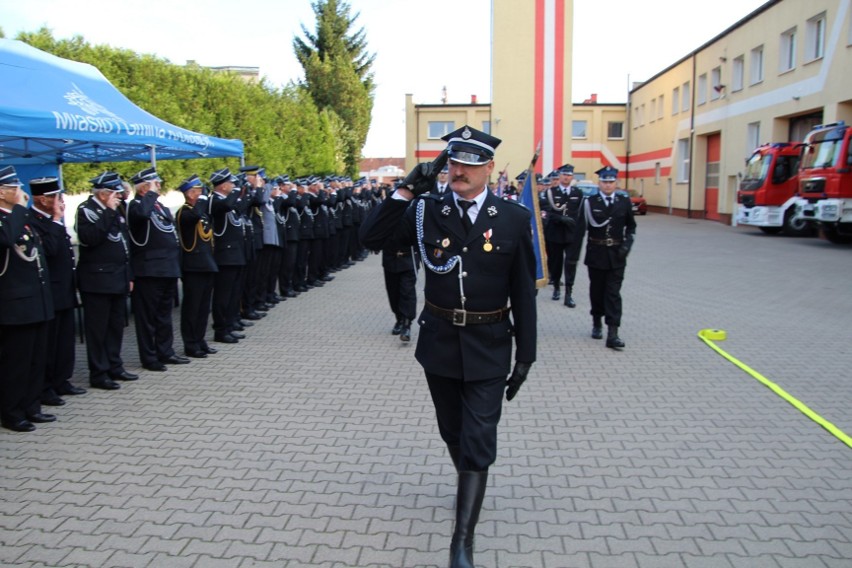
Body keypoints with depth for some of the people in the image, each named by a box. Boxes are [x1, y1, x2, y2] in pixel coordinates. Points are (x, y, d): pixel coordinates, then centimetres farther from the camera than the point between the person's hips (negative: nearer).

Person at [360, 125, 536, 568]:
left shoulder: (513, 218, -7)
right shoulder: (427, 212, -3)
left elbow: (523, 292, -3)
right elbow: (371, 237, -8)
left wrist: (525, 354, -3)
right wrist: (406, 191, -16)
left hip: (488, 348, -2)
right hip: (439, 343, 3)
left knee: (478, 443, -2)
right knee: (452, 431, 20)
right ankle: (471, 486, 48)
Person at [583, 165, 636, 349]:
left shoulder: (624, 202, 3)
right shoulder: (590, 202, -2)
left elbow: (631, 226, 10)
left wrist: (627, 244, -4)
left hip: (616, 255, 1)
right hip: (596, 253, 0)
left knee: (613, 293, -3)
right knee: (597, 290, 11)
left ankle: (612, 333, -5)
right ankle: (597, 323, 31)